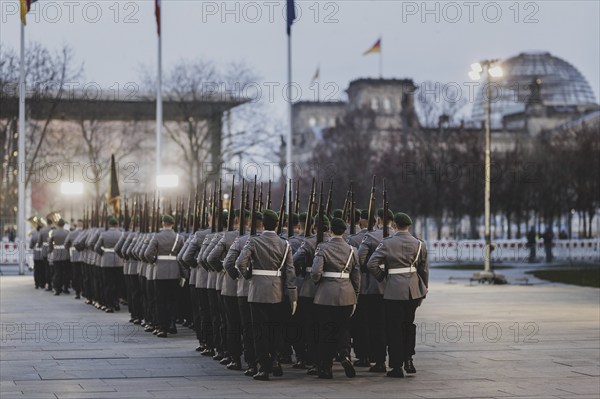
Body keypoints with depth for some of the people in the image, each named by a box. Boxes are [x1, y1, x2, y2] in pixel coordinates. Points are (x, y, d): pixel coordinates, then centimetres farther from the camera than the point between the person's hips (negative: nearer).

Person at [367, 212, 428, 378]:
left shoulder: (387, 243, -5)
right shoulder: (419, 244, 2)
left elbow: (371, 264, -12)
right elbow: (424, 270, 7)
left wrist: (382, 277, 5)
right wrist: (423, 292, 17)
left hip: (394, 291, -3)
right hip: (414, 290, 3)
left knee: (394, 328, 4)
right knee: (408, 324, 21)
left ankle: (397, 367, 5)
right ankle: (408, 359, 14)